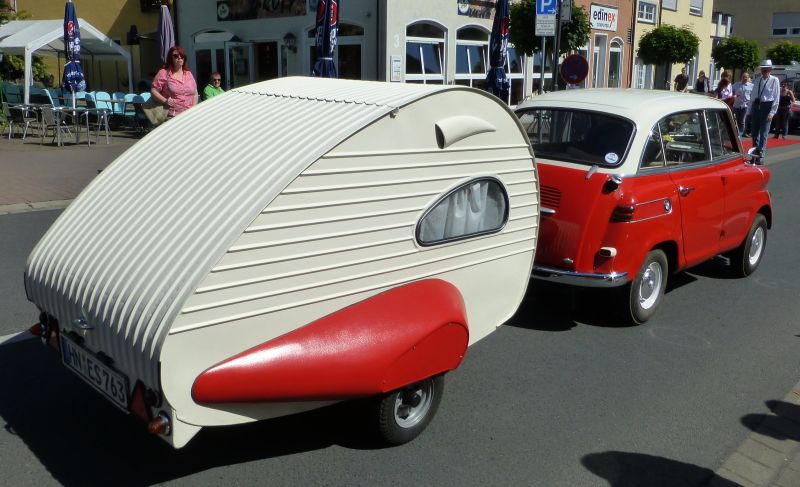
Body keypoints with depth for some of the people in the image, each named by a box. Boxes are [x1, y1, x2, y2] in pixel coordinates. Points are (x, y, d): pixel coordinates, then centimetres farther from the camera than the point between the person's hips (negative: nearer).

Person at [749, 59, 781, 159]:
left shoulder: (774, 80, -4)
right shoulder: (757, 80, 11)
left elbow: (776, 98, -7)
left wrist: (772, 112, -13)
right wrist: (750, 111, 13)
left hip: (767, 106, -5)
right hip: (755, 106, 5)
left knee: (764, 132, -5)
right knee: (754, 131, 11)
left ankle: (761, 154, 0)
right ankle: (755, 151, 25)